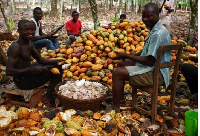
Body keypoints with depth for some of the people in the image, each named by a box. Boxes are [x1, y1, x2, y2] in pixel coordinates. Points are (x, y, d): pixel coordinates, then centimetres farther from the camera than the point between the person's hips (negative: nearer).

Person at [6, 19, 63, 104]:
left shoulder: (29, 43, 4)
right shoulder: (15, 47, -24)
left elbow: (40, 59, 10)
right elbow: (9, 71, -30)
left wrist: (55, 61, -9)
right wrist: (32, 69, -33)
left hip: (28, 73, 10)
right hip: (22, 80, -10)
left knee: (57, 66, 16)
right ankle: (49, 95, 3)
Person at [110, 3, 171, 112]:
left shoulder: (159, 33, -22)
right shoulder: (153, 29, 11)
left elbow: (150, 61, -25)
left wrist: (126, 56, -20)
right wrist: (127, 56, 6)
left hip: (157, 73, -11)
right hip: (152, 67, 11)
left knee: (117, 73, -20)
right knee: (121, 63, 17)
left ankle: (115, 108, -7)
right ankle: (119, 97, 20)